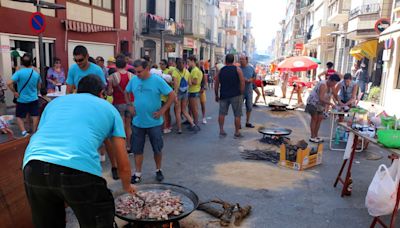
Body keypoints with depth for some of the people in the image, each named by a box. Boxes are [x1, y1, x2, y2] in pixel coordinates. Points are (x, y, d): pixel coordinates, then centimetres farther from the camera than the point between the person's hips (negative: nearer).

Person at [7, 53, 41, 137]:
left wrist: (14, 92, -10)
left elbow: (9, 83, -23)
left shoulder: (19, 72, -15)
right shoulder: (36, 73, -3)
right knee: (35, 116, 12)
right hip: (34, 99, 2)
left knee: (19, 117, 10)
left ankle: (24, 132, -5)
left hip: (22, 99, -2)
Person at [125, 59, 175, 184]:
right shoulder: (133, 80, 0)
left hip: (154, 122, -3)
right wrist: (130, 106, 6)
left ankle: (158, 170, 31)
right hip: (137, 122, 3)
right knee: (137, 149, 9)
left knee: (157, 149, 10)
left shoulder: (157, 80, -12)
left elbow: (172, 95, -10)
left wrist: (162, 110, -13)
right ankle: (138, 173, 22)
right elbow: (126, 93, 18)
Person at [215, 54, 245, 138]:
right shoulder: (237, 70, 0)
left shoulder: (220, 71, 6)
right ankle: (237, 132, 8)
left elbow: (216, 85, 7)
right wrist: (241, 93, 0)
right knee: (237, 115, 5)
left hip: (224, 95, 2)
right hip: (236, 95, -2)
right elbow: (242, 83, -8)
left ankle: (221, 130, 11)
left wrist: (216, 95, 16)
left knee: (222, 113, 12)